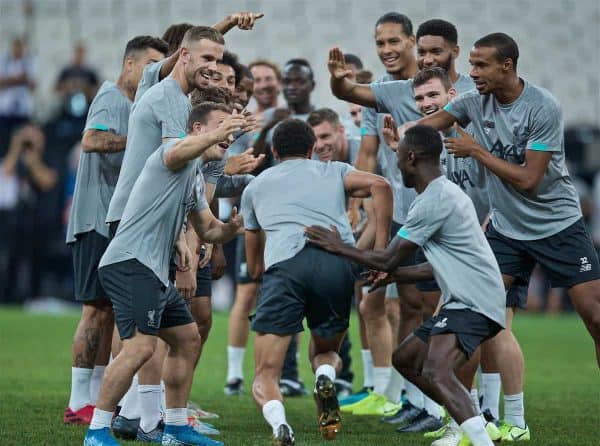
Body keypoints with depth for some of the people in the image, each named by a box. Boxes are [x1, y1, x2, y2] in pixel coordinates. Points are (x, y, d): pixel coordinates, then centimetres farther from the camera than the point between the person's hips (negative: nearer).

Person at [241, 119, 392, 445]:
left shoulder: (255, 187, 32)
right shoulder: (334, 172, 30)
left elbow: (254, 267, 37)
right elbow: (379, 185, 8)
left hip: (285, 261, -1)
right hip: (339, 263, 1)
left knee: (265, 376, 3)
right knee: (325, 352, 25)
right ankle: (325, 378, -11)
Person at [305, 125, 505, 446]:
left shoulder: (434, 200, -15)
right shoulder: (447, 193, 17)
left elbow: (388, 260, -12)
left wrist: (340, 248, 0)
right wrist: (394, 275, 27)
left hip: (475, 304, -11)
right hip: (461, 301, 11)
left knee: (435, 372, -29)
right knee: (404, 359, 20)